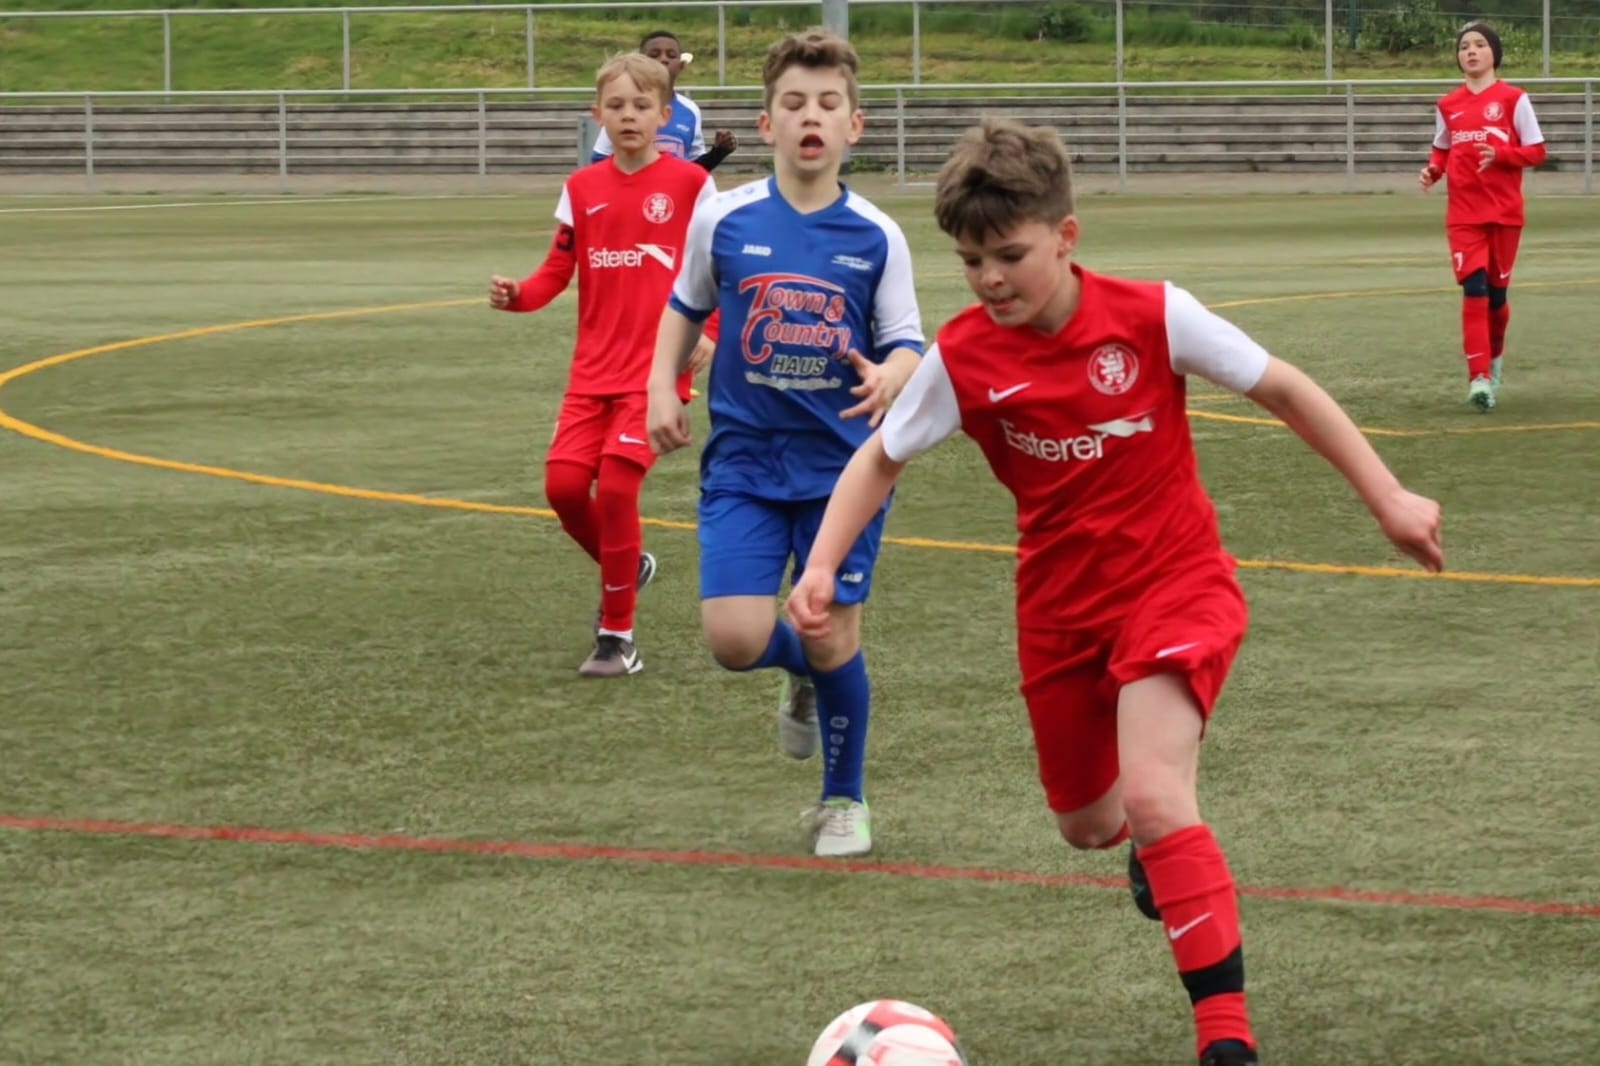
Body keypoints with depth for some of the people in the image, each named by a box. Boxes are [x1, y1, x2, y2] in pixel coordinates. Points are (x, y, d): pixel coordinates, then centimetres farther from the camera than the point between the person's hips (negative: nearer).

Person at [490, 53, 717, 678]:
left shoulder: (689, 184, -3)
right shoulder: (582, 188, 7)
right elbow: (558, 270, 8)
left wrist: (709, 335, -16)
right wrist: (517, 296, -12)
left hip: (657, 366, -4)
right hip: (594, 369, 4)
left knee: (616, 484, -15)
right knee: (563, 482, -7)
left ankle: (617, 638, -2)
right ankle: (627, 567, 25)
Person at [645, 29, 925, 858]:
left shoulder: (877, 237, -3)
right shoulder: (723, 219, -2)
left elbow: (906, 346, -1)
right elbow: (685, 306, 14)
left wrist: (890, 377, -23)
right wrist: (662, 387, 1)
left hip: (844, 466, -1)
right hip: (744, 459, 1)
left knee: (834, 641, -1)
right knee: (735, 638, -12)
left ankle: (844, 799, 24)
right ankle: (801, 675, 26)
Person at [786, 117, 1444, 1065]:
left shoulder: (1151, 317, -17)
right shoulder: (963, 358, -11)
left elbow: (1282, 389, -6)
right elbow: (882, 459, 4)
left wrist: (1389, 497, -5)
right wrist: (822, 566, -11)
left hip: (1176, 585, -4)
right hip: (1061, 609, 4)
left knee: (1153, 796, -26)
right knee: (1088, 826, 16)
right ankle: (1167, 842, 55)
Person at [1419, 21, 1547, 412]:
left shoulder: (1513, 99, -3)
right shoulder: (1448, 105, 7)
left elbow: (1536, 152, -3)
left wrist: (1500, 154, -21)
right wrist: (1432, 170, -5)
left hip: (1504, 211, -1)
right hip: (1464, 214, 1)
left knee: (1497, 291, 9)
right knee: (1474, 289, -13)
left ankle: (1494, 356, 37)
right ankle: (1479, 378, -20)